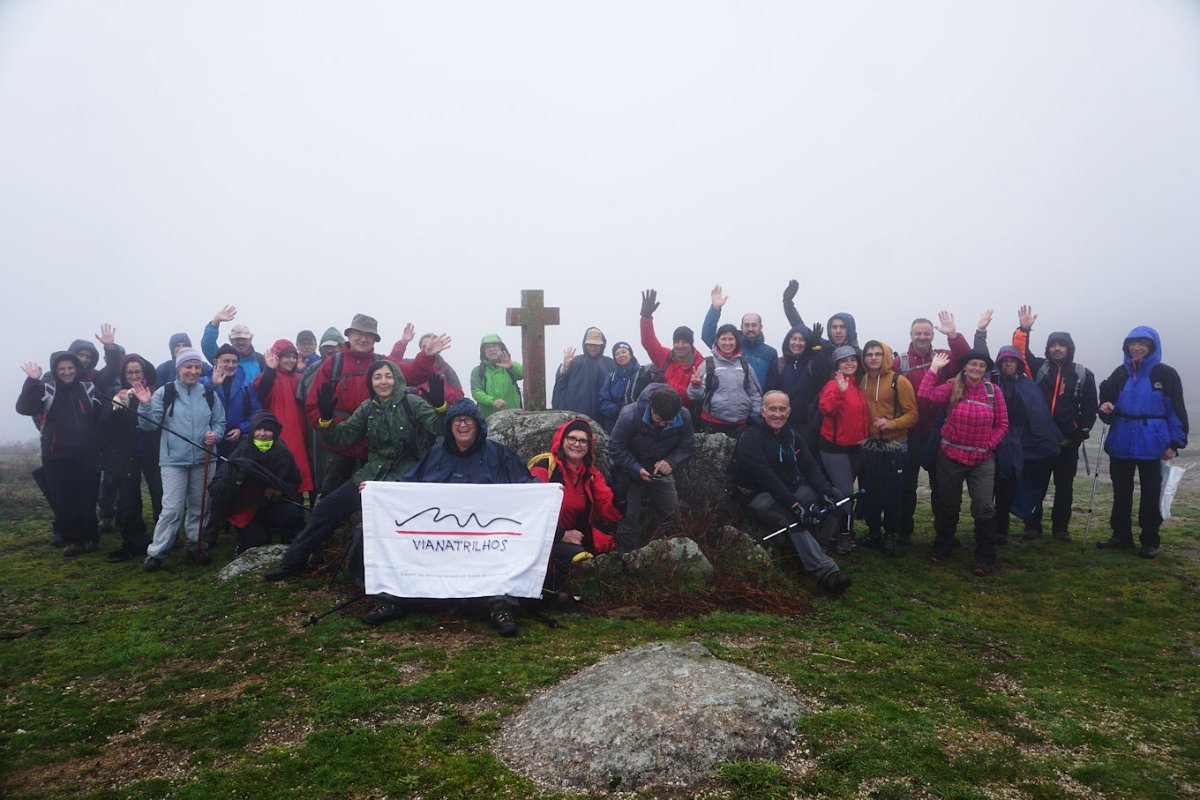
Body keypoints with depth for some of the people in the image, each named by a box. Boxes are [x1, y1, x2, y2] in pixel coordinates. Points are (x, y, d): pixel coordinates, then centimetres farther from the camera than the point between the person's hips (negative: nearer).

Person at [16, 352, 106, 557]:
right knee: (62, 501, 3)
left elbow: (102, 415, 10)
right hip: (57, 457, -1)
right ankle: (70, 540, 15)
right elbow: (23, 407, -15)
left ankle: (90, 538, 17)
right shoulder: (46, 390, 0)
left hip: (86, 455, 2)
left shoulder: (88, 389, 8)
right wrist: (32, 381, -24)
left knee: (87, 499, 4)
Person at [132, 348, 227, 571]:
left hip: (203, 460, 3)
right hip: (174, 460, -3)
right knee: (172, 509, -8)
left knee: (199, 506, 12)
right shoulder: (164, 393, -1)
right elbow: (149, 425, -2)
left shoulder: (209, 394, 6)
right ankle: (156, 552, 3)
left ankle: (197, 546, 26)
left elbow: (219, 422, 13)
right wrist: (146, 405, -18)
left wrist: (215, 435, -7)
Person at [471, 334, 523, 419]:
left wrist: (511, 366, -35)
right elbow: (476, 392, -2)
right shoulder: (477, 371, 11)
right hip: (487, 417, 0)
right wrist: (493, 400, -21)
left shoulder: (512, 368, 9)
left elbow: (523, 373, -13)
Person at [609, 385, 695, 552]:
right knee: (630, 518, -7)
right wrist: (637, 469, -34)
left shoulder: (684, 417, -21)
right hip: (631, 472, -3)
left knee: (670, 514, 8)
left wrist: (671, 462, -29)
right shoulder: (629, 415, -31)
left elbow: (688, 446, -9)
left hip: (661, 472, 3)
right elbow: (616, 447, -22)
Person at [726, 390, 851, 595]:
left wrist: (825, 490, -17)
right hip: (759, 496, -8)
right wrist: (793, 504, -32)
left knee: (836, 496, -7)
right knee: (793, 518, -34)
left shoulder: (791, 435, 10)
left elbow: (809, 466, 2)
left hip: (791, 489, 8)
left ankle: (814, 549, -6)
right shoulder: (750, 438, -16)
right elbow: (766, 478, -25)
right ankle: (826, 572, -39)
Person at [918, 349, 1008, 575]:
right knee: (947, 505, 14)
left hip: (982, 459, 0)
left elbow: (1002, 424, 5)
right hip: (951, 456, 0)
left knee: (984, 508, -6)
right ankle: (942, 547, 32)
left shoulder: (993, 392, 1)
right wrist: (934, 368, -13)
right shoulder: (952, 388, -3)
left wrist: (989, 444, -8)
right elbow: (925, 394, -18)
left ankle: (985, 559, 8)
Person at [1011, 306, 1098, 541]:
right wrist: (1023, 329, -17)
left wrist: (1082, 432, -4)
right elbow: (1021, 352, -4)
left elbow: (1090, 407, 4)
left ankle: (1061, 527, 18)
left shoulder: (1083, 375, 5)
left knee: (1064, 486, 9)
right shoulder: (1039, 368, 5)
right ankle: (1032, 526, 14)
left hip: (1068, 441, 0)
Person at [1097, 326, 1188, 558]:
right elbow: (1109, 403, 16)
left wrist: (1175, 443, -9)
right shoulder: (1121, 373, 9)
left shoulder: (1165, 374, -3)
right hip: (1121, 443, 4)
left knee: (1150, 493, 5)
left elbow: (1176, 410, -3)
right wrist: (1106, 409, -8)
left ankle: (1150, 541, 14)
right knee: (1121, 491, 11)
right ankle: (1121, 535, 22)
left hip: (1151, 444, -4)